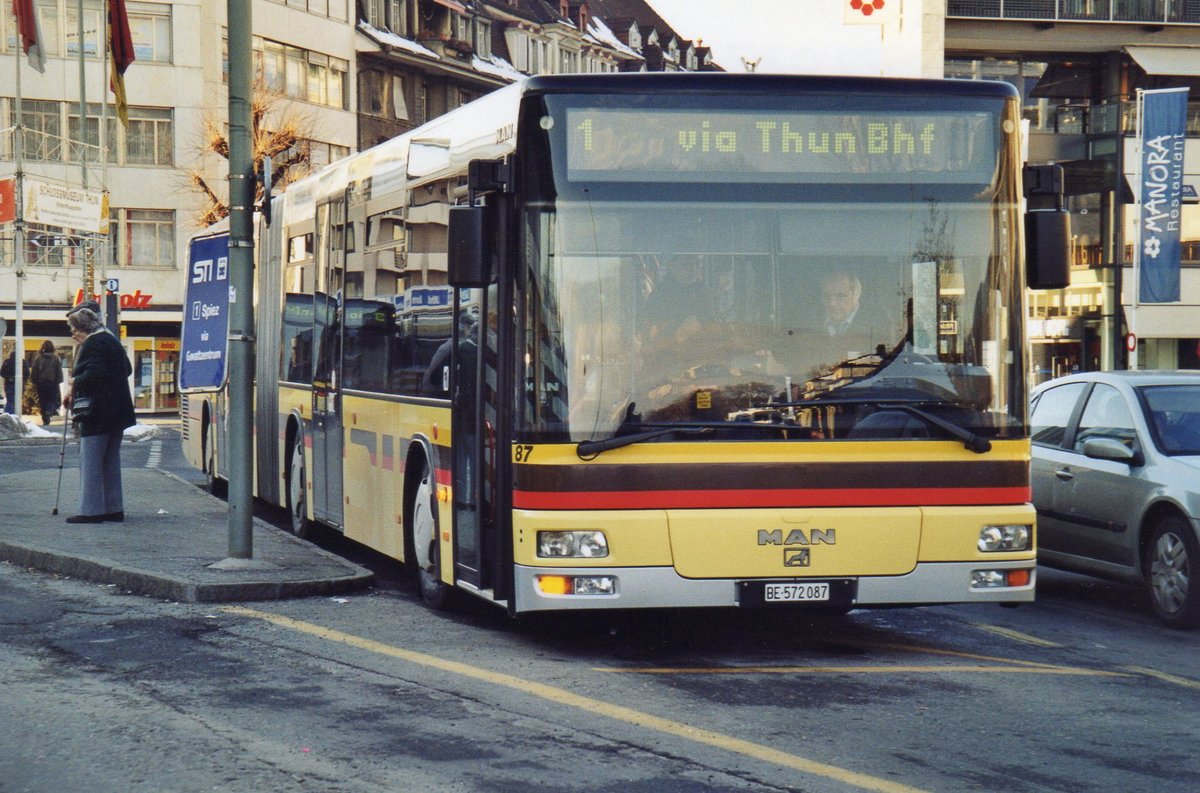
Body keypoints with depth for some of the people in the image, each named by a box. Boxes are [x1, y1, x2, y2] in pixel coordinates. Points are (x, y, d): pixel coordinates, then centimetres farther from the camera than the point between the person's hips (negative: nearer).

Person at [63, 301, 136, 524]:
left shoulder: (92, 344, -12)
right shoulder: (112, 342, 17)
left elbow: (93, 374, -24)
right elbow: (127, 370, 23)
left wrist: (74, 385, -10)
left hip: (98, 414, -10)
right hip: (117, 412, 10)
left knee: (90, 463, -7)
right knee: (111, 462, 14)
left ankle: (91, 510, -8)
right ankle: (114, 508, 16)